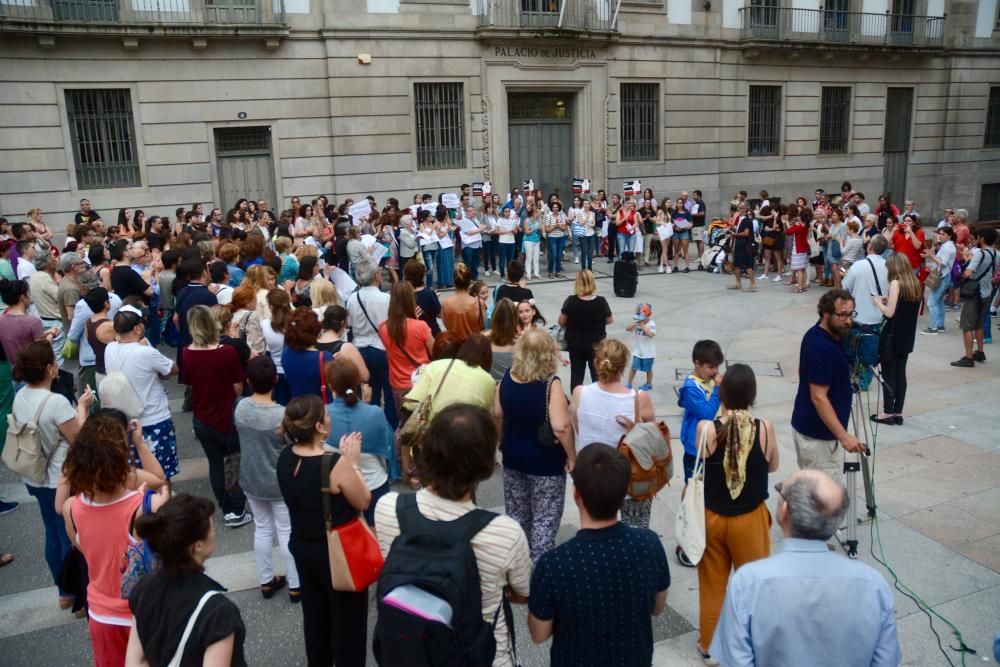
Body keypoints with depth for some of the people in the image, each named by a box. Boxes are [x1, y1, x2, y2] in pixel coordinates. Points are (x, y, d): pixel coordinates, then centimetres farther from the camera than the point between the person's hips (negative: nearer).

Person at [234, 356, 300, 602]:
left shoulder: (240, 407, -11)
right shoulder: (282, 414, -26)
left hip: (251, 481, 5)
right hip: (279, 483, -5)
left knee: (262, 529, 21)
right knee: (287, 533, 10)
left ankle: (266, 581, 34)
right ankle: (295, 585, 22)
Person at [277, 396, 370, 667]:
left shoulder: (286, 457, -10)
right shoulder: (336, 464, -30)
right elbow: (363, 501, -17)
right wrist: (352, 463, -11)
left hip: (302, 548, 7)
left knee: (314, 614, 28)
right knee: (348, 619, 16)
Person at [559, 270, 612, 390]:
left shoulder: (571, 301, -17)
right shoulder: (601, 301, -18)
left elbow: (561, 322, -7)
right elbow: (609, 320, -3)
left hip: (575, 343, 1)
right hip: (597, 344, 0)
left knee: (576, 374, 14)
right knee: (598, 374, 16)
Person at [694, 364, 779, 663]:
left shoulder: (706, 429, -19)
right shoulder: (764, 428, -17)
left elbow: (701, 468, -2)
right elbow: (772, 466, 0)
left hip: (712, 517, 0)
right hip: (750, 519, 0)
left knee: (713, 585, 18)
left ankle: (710, 645, 34)